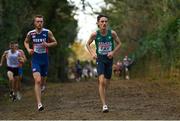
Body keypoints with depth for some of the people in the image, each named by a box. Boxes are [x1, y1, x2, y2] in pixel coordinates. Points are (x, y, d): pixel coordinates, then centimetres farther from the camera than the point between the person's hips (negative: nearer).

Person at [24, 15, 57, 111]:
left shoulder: (47, 32, -5)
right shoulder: (30, 33, -3)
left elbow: (55, 42, 5)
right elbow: (26, 42, 16)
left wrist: (48, 44, -14)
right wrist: (28, 49, -3)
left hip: (45, 60, 2)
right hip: (35, 60, -1)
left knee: (42, 82, 12)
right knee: (37, 81, -17)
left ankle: (41, 87, 51)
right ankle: (39, 104, -19)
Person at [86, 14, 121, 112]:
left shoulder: (112, 33, -9)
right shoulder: (95, 34, -11)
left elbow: (119, 44, 5)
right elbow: (88, 44, 6)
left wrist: (113, 52, -11)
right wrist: (92, 53, -10)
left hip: (109, 59, 2)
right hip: (100, 59, -2)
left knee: (106, 84, 11)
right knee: (101, 81, -20)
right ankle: (104, 105, -19)